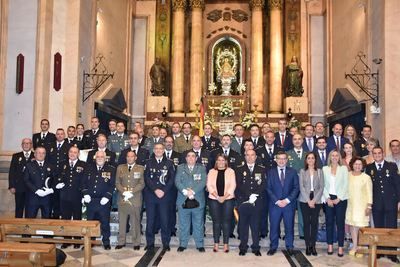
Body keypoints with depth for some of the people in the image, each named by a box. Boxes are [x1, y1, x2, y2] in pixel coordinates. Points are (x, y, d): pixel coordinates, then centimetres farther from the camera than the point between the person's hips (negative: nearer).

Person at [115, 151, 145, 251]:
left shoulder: (140, 168, 4)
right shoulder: (120, 168, 12)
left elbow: (141, 184, -1)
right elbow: (117, 183, 8)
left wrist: (131, 192, -13)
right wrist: (123, 192, -8)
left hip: (135, 199, -2)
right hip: (122, 199, 2)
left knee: (135, 222, 2)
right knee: (122, 221, 6)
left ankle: (136, 243, 11)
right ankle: (121, 242, 16)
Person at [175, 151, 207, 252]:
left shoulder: (202, 168, 8)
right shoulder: (180, 168, 10)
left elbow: (203, 182, -5)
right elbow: (177, 182, -2)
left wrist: (193, 191, -16)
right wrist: (185, 191, -17)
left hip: (198, 201, 0)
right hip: (183, 201, 1)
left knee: (198, 224, 6)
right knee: (183, 225, 8)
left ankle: (200, 245, 16)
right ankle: (182, 244, 19)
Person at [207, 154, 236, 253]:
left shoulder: (230, 171, 6)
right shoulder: (211, 172, 9)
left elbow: (232, 185, -2)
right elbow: (209, 185, 0)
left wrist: (224, 197, -12)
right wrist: (217, 197, -12)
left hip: (228, 199, -1)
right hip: (214, 199, 1)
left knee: (226, 221, 0)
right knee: (216, 221, 3)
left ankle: (226, 244, 6)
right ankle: (216, 244, 10)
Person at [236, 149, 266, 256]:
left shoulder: (262, 170, 10)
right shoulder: (239, 170, 8)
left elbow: (263, 185, 1)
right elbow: (239, 186, -2)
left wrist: (255, 195, -12)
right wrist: (249, 197, -12)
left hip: (257, 202, 0)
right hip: (243, 202, 0)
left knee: (256, 225, 4)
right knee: (243, 225, 3)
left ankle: (256, 248, 13)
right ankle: (243, 248, 12)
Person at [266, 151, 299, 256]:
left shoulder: (293, 172, 7)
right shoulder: (270, 172, 6)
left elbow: (296, 188, 1)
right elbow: (268, 189, 1)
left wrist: (287, 200, -9)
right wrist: (277, 201, -9)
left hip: (289, 203, 0)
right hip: (274, 204, 0)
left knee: (289, 226, 5)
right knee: (274, 226, 3)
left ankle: (289, 247, 18)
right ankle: (273, 246, 15)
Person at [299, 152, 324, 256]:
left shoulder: (319, 171, 8)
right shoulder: (302, 171, 5)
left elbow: (321, 187, 2)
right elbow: (301, 187, -2)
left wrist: (314, 200, -9)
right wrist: (308, 200, -10)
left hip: (316, 200, 1)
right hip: (304, 200, -1)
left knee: (314, 222, 0)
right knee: (306, 222, 0)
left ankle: (313, 246, 9)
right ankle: (307, 246, 7)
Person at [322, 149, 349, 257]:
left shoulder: (344, 168, 4)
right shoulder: (325, 169, 7)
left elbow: (346, 185, -2)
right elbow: (323, 185, 4)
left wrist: (338, 199, -8)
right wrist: (328, 198, -6)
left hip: (341, 199, -1)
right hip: (329, 199, 1)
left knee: (340, 223, -1)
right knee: (329, 222, 4)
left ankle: (340, 247, 5)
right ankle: (330, 245, 13)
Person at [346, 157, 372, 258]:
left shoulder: (366, 177, -4)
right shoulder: (348, 175, 3)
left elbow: (369, 192, -4)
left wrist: (369, 206, -8)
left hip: (362, 205, -3)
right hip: (351, 204, 3)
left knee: (361, 226, -4)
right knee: (352, 225, 6)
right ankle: (354, 246, 19)